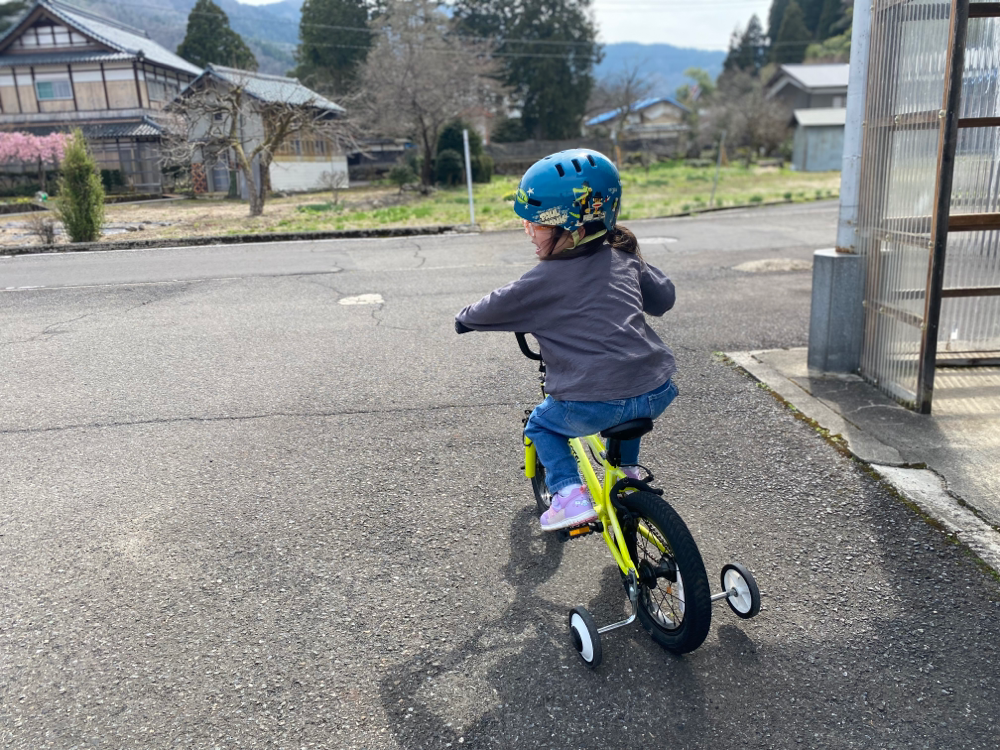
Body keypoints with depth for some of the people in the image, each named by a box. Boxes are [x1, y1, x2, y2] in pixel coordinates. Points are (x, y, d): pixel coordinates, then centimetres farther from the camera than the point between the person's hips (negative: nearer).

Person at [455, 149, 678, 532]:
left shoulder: (545, 280, -6)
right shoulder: (623, 259, 10)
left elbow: (495, 308, 6)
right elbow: (663, 297, 25)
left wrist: (464, 318, 27)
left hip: (593, 406, -6)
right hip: (659, 393, 6)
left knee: (541, 425, 23)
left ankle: (570, 495, 10)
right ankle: (627, 475, 40)